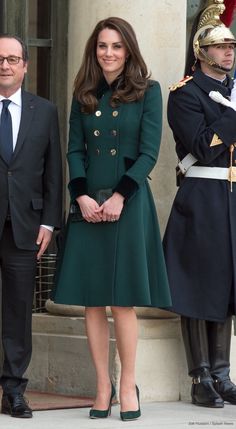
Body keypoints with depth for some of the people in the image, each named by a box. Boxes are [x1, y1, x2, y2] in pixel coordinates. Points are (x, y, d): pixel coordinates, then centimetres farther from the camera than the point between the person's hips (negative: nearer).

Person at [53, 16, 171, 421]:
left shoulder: (147, 92, 1)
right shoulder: (84, 96, 12)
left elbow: (149, 152, -4)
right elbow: (74, 150, 8)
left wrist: (119, 197, -13)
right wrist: (82, 196, -7)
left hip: (128, 203, -3)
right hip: (88, 205, 3)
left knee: (123, 300, -6)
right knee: (91, 300, 1)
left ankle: (128, 385, 3)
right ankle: (103, 386, 6)